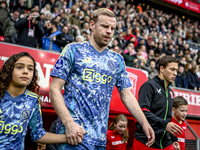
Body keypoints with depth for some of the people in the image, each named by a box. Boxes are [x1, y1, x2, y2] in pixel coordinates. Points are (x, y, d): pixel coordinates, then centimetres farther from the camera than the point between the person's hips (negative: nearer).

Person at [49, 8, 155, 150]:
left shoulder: (117, 60, 11)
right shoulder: (74, 50, 0)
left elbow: (127, 95, 12)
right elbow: (55, 89, -5)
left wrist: (144, 123, -2)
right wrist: (69, 123, -17)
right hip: (74, 133, -4)